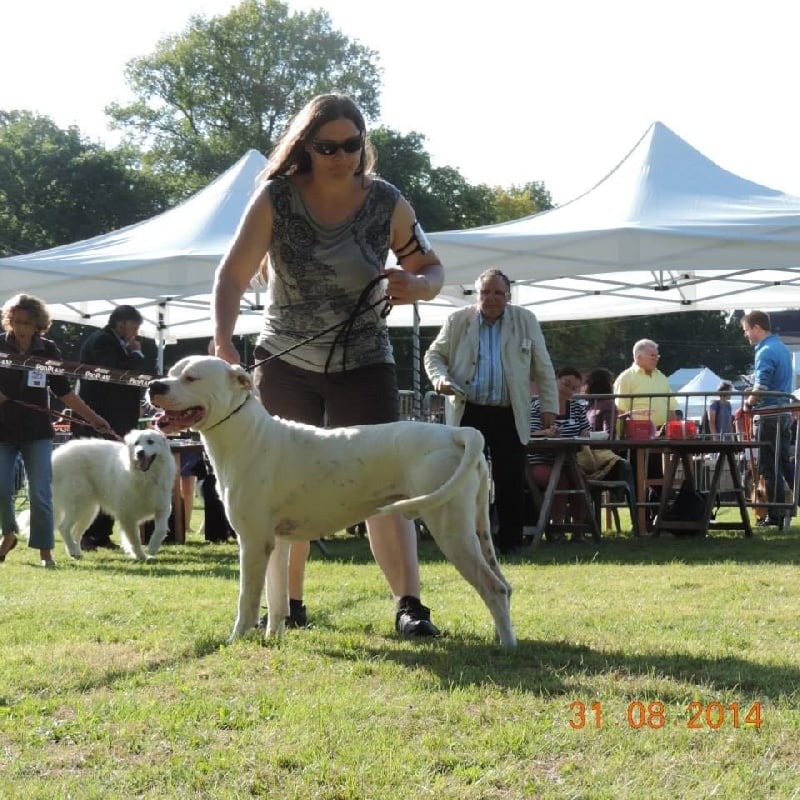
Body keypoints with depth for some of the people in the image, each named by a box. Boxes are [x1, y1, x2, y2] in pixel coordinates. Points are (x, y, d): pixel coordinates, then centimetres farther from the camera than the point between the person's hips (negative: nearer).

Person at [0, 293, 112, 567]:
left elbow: (63, 392, 6)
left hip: (37, 432, 0)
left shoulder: (48, 350, 1)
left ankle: (44, 549, 2)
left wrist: (93, 418, 2)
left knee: (40, 493, -6)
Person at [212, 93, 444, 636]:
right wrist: (223, 344, -29)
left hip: (363, 363, 0)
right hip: (285, 363, 1)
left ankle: (409, 603, -13)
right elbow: (233, 275, -13)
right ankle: (289, 603, 19)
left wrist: (415, 286, -18)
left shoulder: (387, 203, -5)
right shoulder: (277, 199, -9)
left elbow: (433, 271, 7)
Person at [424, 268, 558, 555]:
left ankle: (510, 541, 9)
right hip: (468, 412, 0)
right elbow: (434, 354, 12)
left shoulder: (525, 321, 8)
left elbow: (543, 367, 11)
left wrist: (549, 407, 6)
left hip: (508, 415, 0)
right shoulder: (457, 321, 7)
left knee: (510, 480, 0)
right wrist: (440, 378, -9)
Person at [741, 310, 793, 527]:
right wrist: (753, 396, 14)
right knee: (785, 464, 14)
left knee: (770, 468, -3)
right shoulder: (782, 348, 14)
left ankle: (775, 515, -1)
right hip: (785, 415, 9)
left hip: (770, 417, -9)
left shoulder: (765, 352, -16)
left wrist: (748, 404, -6)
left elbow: (760, 388, -23)